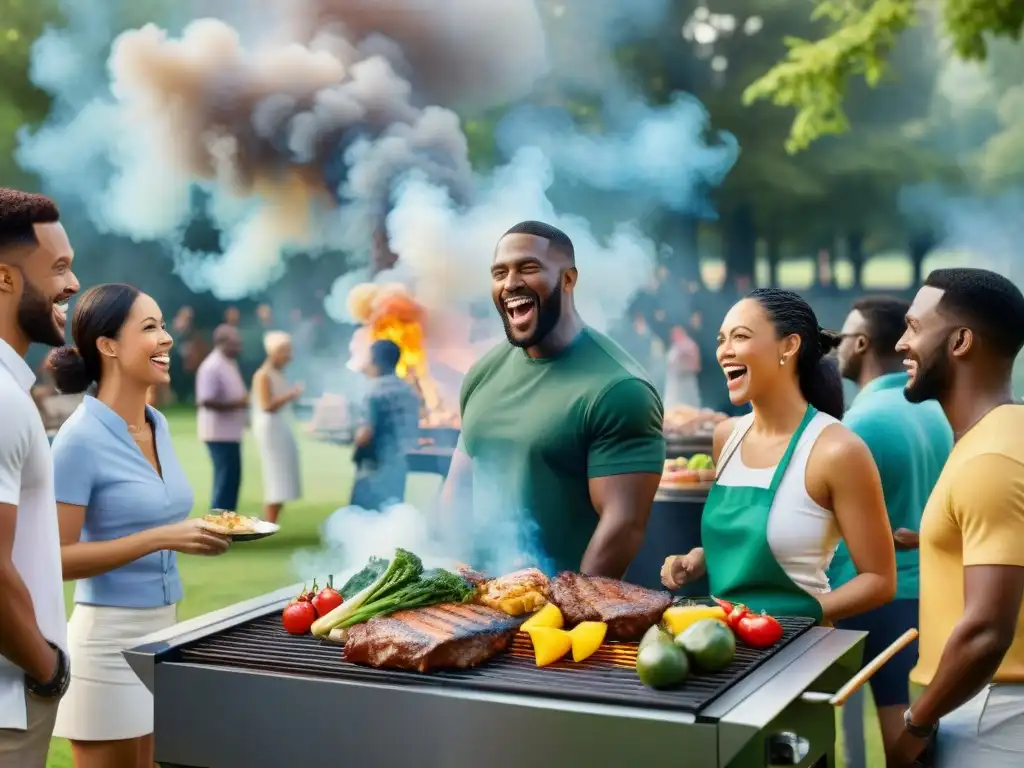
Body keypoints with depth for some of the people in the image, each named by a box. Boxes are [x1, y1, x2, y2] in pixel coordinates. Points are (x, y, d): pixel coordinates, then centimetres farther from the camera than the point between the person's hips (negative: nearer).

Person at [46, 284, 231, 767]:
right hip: (110, 635, -8)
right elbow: (59, 558, -19)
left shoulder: (158, 424, 7)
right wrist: (160, 539, -24)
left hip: (163, 627, 8)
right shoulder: (82, 437, -16)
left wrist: (197, 531, 5)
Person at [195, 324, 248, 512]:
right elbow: (205, 401, -25)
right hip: (220, 432, -10)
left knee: (231, 477, 13)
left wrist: (243, 409, 12)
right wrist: (236, 404, -24)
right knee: (226, 478, -7)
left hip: (231, 431, 10)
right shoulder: (212, 367, -18)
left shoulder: (230, 364, 13)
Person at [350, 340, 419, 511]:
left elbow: (365, 435, -18)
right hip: (399, 466, 8)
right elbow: (412, 434, 16)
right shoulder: (409, 392, 10)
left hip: (376, 469, -8)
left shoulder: (376, 391, -14)